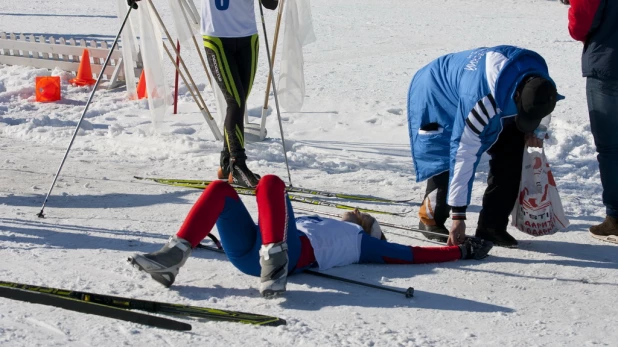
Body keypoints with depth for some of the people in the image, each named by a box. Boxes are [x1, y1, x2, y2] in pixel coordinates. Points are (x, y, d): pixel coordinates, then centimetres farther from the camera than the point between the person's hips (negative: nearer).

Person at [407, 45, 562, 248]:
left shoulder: (539, 83, -25)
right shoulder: (481, 102, -45)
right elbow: (463, 157, -41)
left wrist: (531, 132, -14)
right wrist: (458, 215, -39)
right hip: (437, 96, -6)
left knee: (511, 151, -9)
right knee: (447, 160, -17)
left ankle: (492, 227, -2)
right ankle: (430, 219, 11)